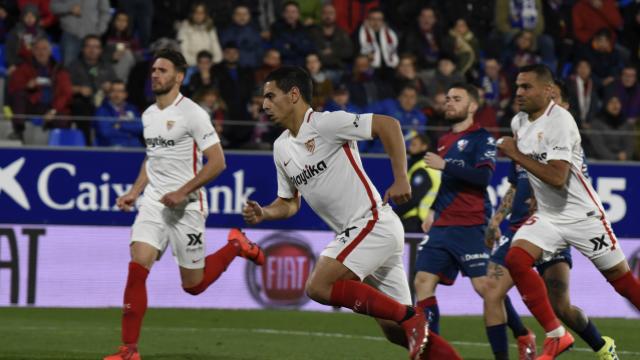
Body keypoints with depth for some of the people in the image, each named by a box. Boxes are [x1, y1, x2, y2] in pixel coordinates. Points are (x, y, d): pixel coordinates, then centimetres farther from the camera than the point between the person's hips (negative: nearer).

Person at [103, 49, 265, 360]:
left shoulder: (192, 113, -12)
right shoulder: (148, 115, 11)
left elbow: (217, 162, -13)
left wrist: (183, 192, -20)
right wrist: (135, 191, 13)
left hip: (186, 206, -5)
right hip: (154, 203, 5)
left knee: (193, 284, 4)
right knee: (137, 267, -14)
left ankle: (235, 246, 32)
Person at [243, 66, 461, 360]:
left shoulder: (325, 123, -12)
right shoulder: (281, 148, 14)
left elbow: (388, 124, -16)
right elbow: (289, 202, 23)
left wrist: (401, 179, -21)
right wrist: (263, 213, 3)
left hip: (373, 222, -9)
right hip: (353, 234, 9)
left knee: (319, 287, -21)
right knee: (397, 332, 5)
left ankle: (409, 317, -14)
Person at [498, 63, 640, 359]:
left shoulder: (559, 121, -19)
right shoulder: (519, 122, 6)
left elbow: (557, 177, -27)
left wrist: (517, 155, -23)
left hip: (582, 215, -7)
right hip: (547, 216, 7)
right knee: (515, 260, -18)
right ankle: (556, 335, -13)